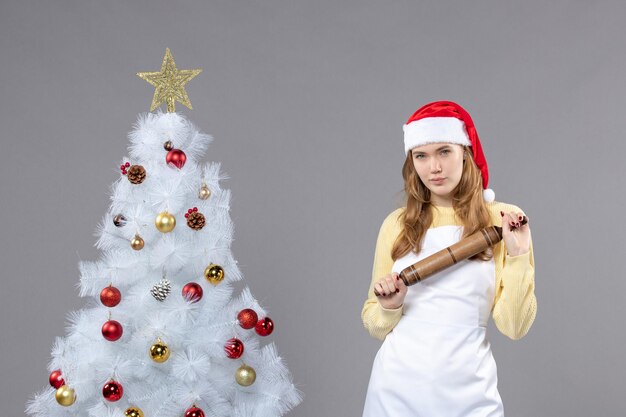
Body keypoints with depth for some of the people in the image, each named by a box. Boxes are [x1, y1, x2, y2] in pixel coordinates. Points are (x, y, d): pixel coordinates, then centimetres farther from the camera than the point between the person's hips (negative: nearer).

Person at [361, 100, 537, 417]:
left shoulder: (503, 221, -2)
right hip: (396, 389, 2)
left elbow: (514, 327, -5)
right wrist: (389, 307, -11)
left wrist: (518, 255, -13)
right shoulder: (396, 224, 3)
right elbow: (375, 326, 9)